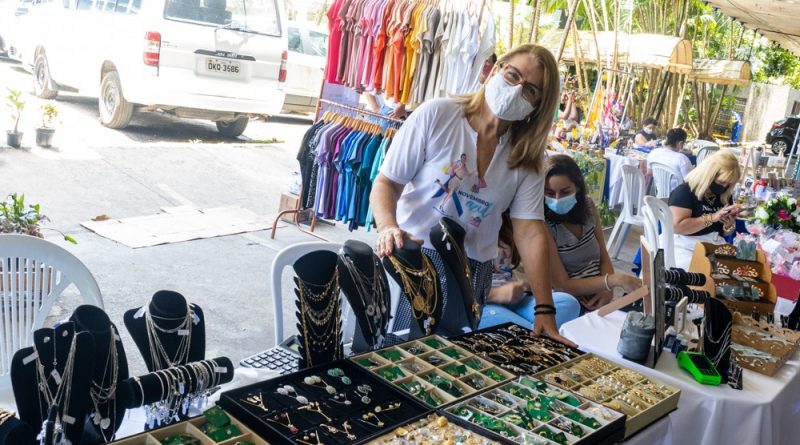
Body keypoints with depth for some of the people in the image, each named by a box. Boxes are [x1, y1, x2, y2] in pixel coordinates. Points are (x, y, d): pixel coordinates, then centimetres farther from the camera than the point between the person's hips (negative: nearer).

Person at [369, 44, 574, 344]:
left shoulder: (527, 157, 1)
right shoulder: (436, 115, -9)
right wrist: (388, 227, -28)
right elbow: (387, 183, -7)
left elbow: (530, 232, -3)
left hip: (472, 271, 3)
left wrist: (544, 309, -9)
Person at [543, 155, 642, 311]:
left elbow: (604, 258, 9)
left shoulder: (587, 206, 2)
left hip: (599, 299, 6)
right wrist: (615, 280, -23)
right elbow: (562, 285, -16)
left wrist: (608, 289, -11)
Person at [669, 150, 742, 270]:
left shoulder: (724, 196, 13)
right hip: (687, 249, -7)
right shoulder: (684, 192, -9)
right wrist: (712, 218, -20)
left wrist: (730, 224, -1)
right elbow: (678, 226, -21)